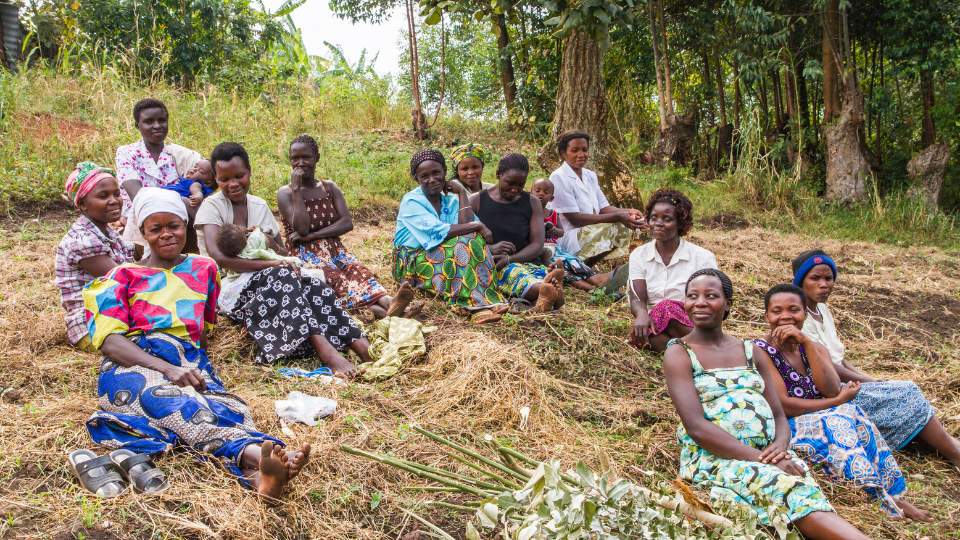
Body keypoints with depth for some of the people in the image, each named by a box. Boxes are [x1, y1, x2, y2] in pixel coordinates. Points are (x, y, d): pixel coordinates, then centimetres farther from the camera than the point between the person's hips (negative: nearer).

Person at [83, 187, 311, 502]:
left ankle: (258, 475, -66)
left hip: (191, 364, 3)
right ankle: (257, 454, -66)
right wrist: (168, 369, -16)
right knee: (182, 406, -39)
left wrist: (195, 368, 12)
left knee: (230, 408, -35)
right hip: (135, 368, -2)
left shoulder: (204, 269, 27)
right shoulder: (124, 276, 17)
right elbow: (110, 340, 2)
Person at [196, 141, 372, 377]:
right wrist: (272, 264, -25)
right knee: (281, 276, -35)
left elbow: (283, 255, 15)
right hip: (228, 290, -5)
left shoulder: (260, 206, 15)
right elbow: (218, 257, -20)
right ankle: (326, 351, -48)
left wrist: (272, 246, -11)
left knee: (314, 286, -25)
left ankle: (361, 345, -39)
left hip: (265, 283, 6)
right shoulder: (212, 206, -4)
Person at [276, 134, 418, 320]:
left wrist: (312, 235, -12)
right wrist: (296, 190, -11)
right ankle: (376, 309, -60)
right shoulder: (285, 193, 3)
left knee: (357, 270, -29)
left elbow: (347, 223, 0)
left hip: (336, 251, 4)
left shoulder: (330, 188, 15)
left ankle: (387, 301, -58)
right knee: (333, 276, -35)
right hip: (306, 255, -4)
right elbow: (301, 228, -14)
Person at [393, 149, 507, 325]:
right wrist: (478, 226, -20)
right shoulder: (411, 202, -7)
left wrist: (461, 193, -3)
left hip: (443, 261, 5)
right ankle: (477, 304, -40)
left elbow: (465, 225, -11)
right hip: (411, 263, -5)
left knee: (473, 240, -23)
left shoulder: (451, 201, 11)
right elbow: (438, 231, -22)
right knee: (462, 244, -28)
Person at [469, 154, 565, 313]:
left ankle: (543, 299, -73)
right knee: (511, 273, -39)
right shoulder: (476, 201, 12)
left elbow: (537, 245, 4)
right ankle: (545, 289, -72)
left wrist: (509, 259, -15)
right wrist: (489, 249, -17)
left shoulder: (532, 203, 17)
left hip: (527, 263, 2)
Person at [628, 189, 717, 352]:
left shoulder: (703, 258, 2)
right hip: (654, 327, 2)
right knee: (638, 332, -33)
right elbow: (637, 299, -1)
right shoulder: (639, 256, 11)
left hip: (694, 328, -2)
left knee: (667, 307, -33)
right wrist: (641, 313, -27)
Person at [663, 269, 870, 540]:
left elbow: (780, 416, 16)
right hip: (712, 458, -5)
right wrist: (760, 459, -19)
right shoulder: (679, 353, 3)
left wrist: (780, 446, -9)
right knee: (790, 487, -34)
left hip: (769, 453, 5)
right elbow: (697, 428, -10)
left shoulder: (750, 352, 20)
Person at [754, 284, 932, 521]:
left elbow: (832, 391, -7)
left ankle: (892, 498, -24)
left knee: (851, 414, -22)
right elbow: (782, 406, -15)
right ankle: (888, 501, -28)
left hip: (821, 423, 6)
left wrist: (806, 342, -13)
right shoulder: (761, 350, -6)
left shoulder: (815, 348, 14)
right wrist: (839, 402, -10)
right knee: (839, 419, -28)